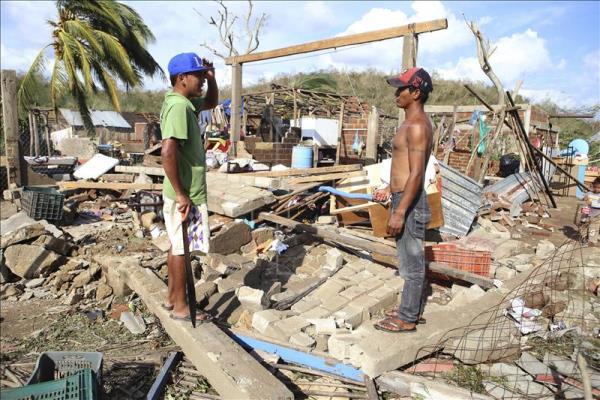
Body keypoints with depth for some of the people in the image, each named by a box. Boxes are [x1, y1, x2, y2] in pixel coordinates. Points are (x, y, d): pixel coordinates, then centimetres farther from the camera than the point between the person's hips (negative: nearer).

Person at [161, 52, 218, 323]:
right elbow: (168, 151, -29)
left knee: (177, 245, 18)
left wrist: (211, 77, 8)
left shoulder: (184, 102, 10)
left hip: (185, 191, 10)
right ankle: (180, 307, 17)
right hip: (186, 194, -10)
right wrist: (180, 194, -25)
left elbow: (212, 102, 27)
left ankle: (172, 297, 32)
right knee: (181, 248, 2)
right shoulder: (179, 106, -20)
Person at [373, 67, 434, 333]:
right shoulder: (412, 123, 14)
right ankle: (412, 310, 33)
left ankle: (407, 319, 17)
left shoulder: (417, 126, -18)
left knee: (411, 263, 2)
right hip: (404, 198, 10)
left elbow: (416, 174, -23)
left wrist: (399, 212, -24)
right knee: (411, 261, 19)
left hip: (409, 203, -10)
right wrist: (389, 190, 23)